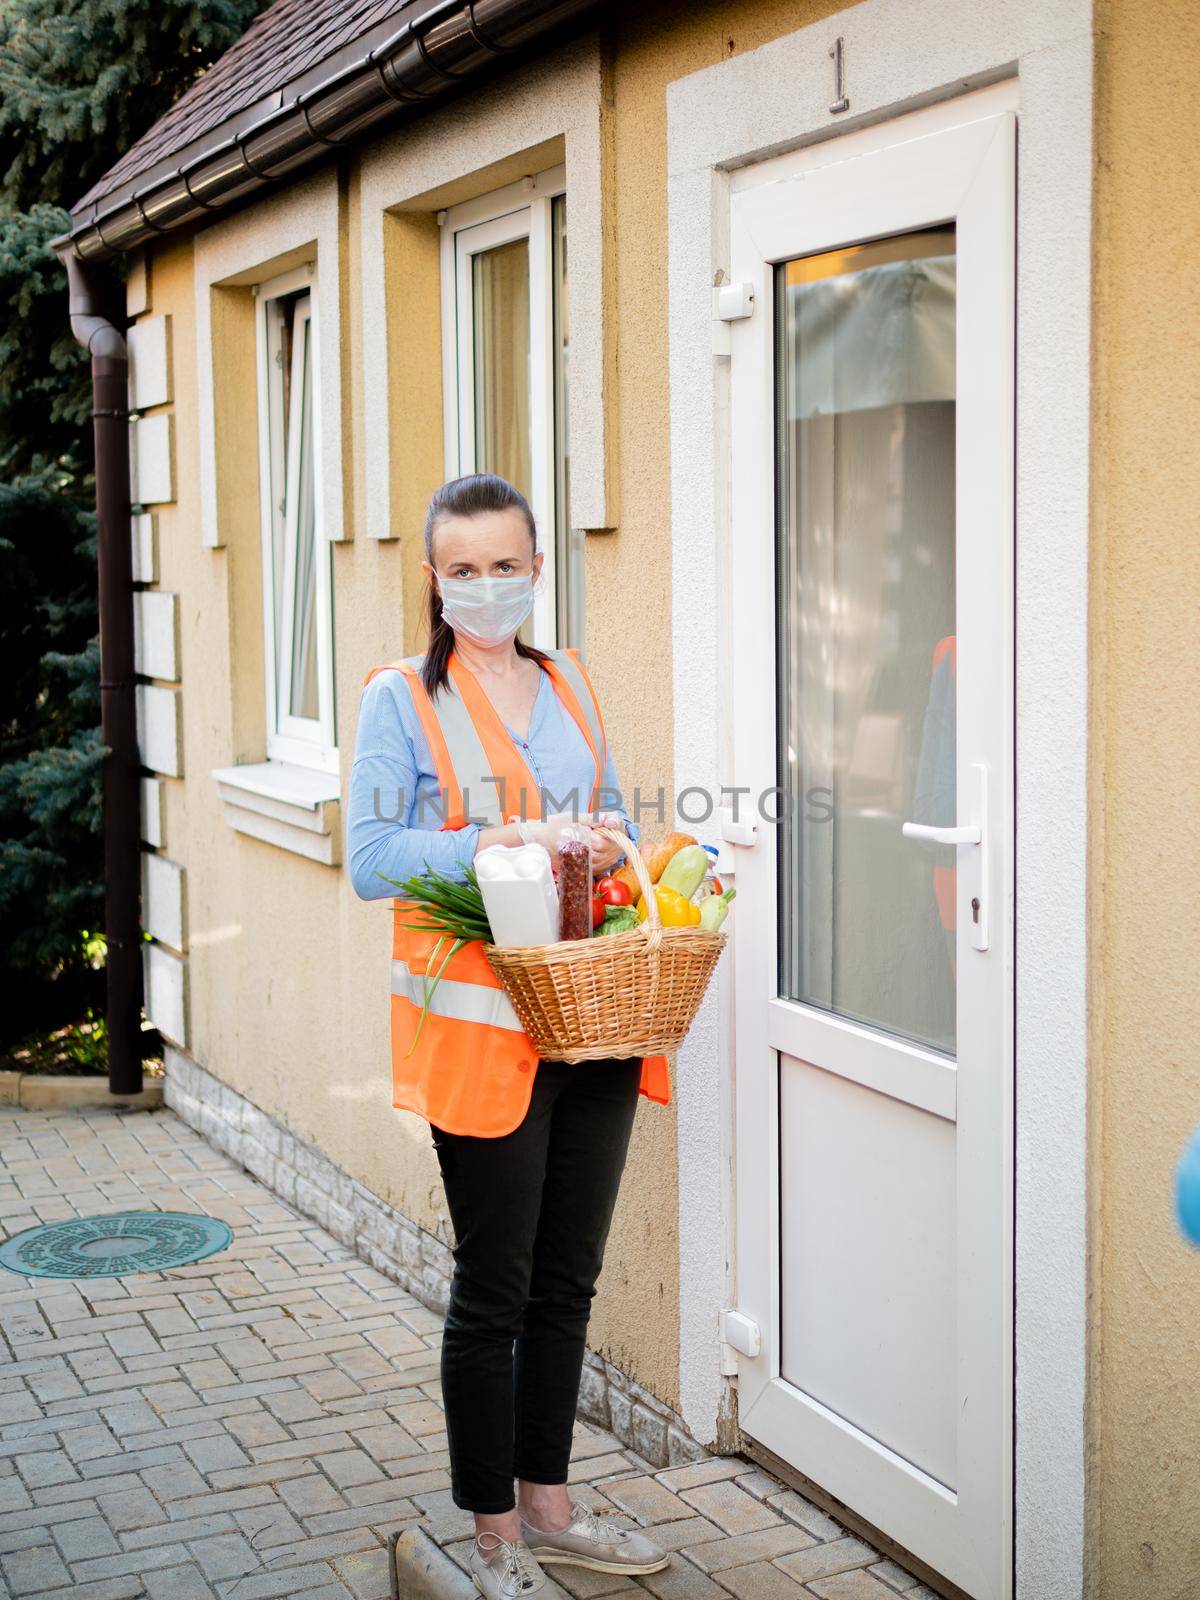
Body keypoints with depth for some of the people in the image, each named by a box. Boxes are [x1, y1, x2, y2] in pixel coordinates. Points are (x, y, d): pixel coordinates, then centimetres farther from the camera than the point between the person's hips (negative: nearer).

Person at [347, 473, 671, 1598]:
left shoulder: (568, 684, 13)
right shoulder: (401, 698, -3)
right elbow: (370, 861, -10)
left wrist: (609, 845, -2)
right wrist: (503, 840, -20)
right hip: (480, 1028, -5)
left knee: (567, 1279, 14)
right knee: (494, 1286, 4)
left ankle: (547, 1504, 30)